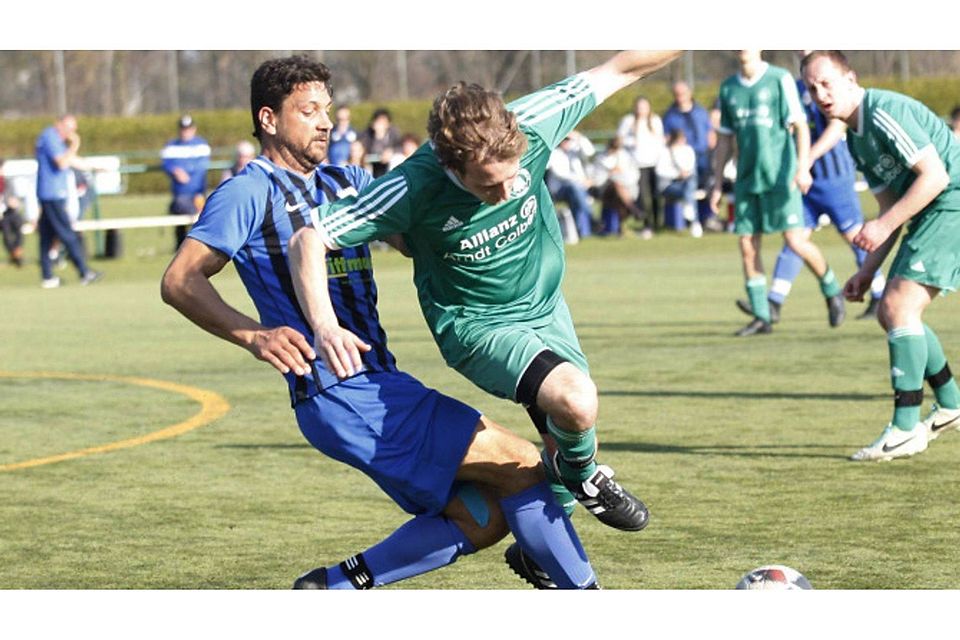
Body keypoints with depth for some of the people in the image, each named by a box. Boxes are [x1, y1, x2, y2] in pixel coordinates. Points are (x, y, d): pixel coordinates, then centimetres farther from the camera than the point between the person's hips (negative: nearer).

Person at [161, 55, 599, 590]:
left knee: (484, 518, 9)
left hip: (381, 385, 9)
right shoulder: (248, 194, -5)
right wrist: (254, 335, -30)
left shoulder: (347, 182, 19)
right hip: (342, 398, -9)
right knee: (524, 467, -10)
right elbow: (181, 282, -15)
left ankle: (336, 586, 13)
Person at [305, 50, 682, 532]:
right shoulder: (415, 189, -31)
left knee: (567, 441, 14)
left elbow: (617, 71, -11)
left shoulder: (529, 128, -23)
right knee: (576, 401, -30)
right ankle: (585, 476, 3)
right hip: (478, 327, -5)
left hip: (547, 308, 5)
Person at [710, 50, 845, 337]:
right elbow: (725, 139, 18)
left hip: (779, 176, -5)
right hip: (746, 180, 5)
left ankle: (832, 291, 13)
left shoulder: (779, 79, -3)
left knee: (795, 241, -11)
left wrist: (802, 168, -17)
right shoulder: (728, 88, 12)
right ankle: (761, 317, 7)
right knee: (747, 247, 0)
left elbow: (800, 126, -6)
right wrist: (716, 183, 16)